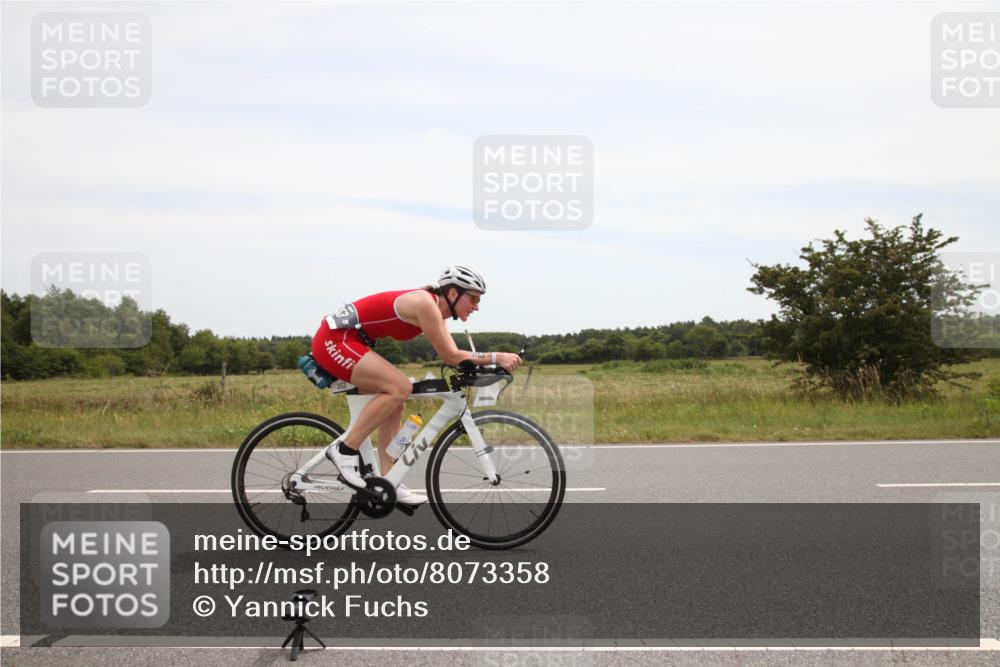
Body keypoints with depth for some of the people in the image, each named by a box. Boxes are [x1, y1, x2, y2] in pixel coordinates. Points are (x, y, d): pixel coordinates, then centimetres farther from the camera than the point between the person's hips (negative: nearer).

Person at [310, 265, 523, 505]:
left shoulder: (435, 309, 10)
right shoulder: (425, 304, -19)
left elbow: (453, 356, 8)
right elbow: (450, 357, -19)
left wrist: (491, 363, -4)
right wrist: (497, 357, -19)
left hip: (343, 341, 10)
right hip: (334, 340, -10)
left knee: (394, 405, 8)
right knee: (400, 387, -20)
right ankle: (345, 449, -12)